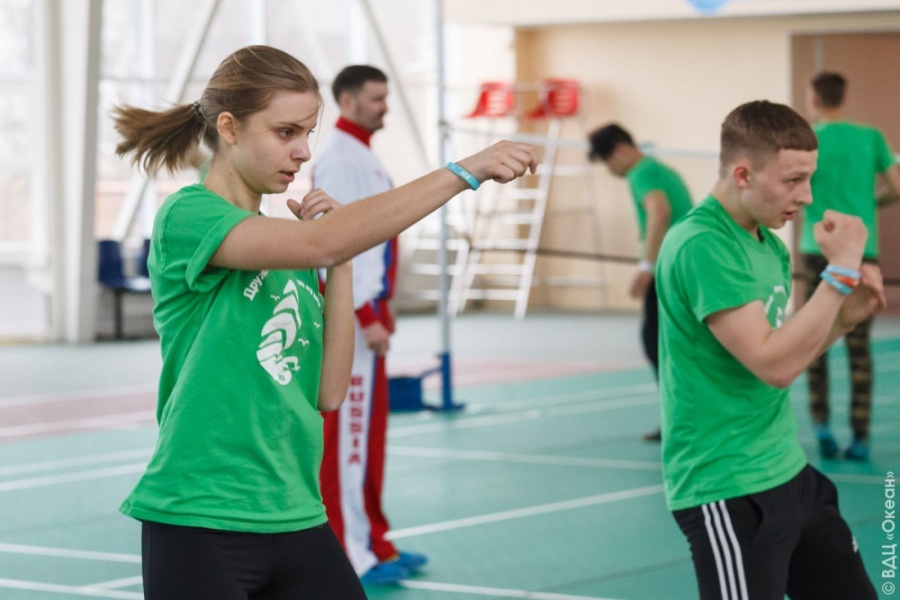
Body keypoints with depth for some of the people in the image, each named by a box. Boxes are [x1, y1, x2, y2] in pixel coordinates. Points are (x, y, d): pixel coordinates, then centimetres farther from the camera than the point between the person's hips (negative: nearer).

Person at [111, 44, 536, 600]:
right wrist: (463, 172, -25)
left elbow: (328, 392, 5)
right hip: (200, 526, -7)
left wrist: (341, 261, -2)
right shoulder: (186, 217, -8)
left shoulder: (287, 242, 13)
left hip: (296, 519, 7)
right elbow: (319, 244, -26)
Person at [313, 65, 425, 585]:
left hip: (366, 306, 10)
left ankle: (372, 540, 19)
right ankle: (354, 553, -6)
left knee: (369, 427, 13)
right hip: (349, 312, -10)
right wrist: (366, 317, -21)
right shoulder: (339, 160, -14)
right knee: (349, 430, -8)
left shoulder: (363, 155, 16)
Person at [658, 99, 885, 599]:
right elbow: (773, 365, -26)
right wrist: (841, 272, -23)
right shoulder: (702, 246, -20)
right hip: (729, 494, -9)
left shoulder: (769, 244, 9)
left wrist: (843, 317, 0)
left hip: (789, 473, 9)